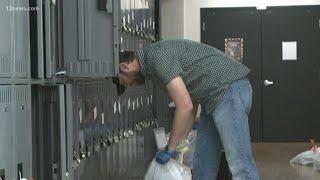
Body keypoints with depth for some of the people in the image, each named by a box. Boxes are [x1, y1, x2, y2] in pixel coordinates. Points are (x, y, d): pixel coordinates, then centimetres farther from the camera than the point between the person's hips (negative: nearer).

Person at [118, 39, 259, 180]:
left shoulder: (157, 55, -15)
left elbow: (185, 106, -21)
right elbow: (192, 104, 20)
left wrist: (169, 149, -12)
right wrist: (179, 143, 17)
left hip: (230, 90, -11)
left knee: (239, 163, -11)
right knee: (203, 164, 12)